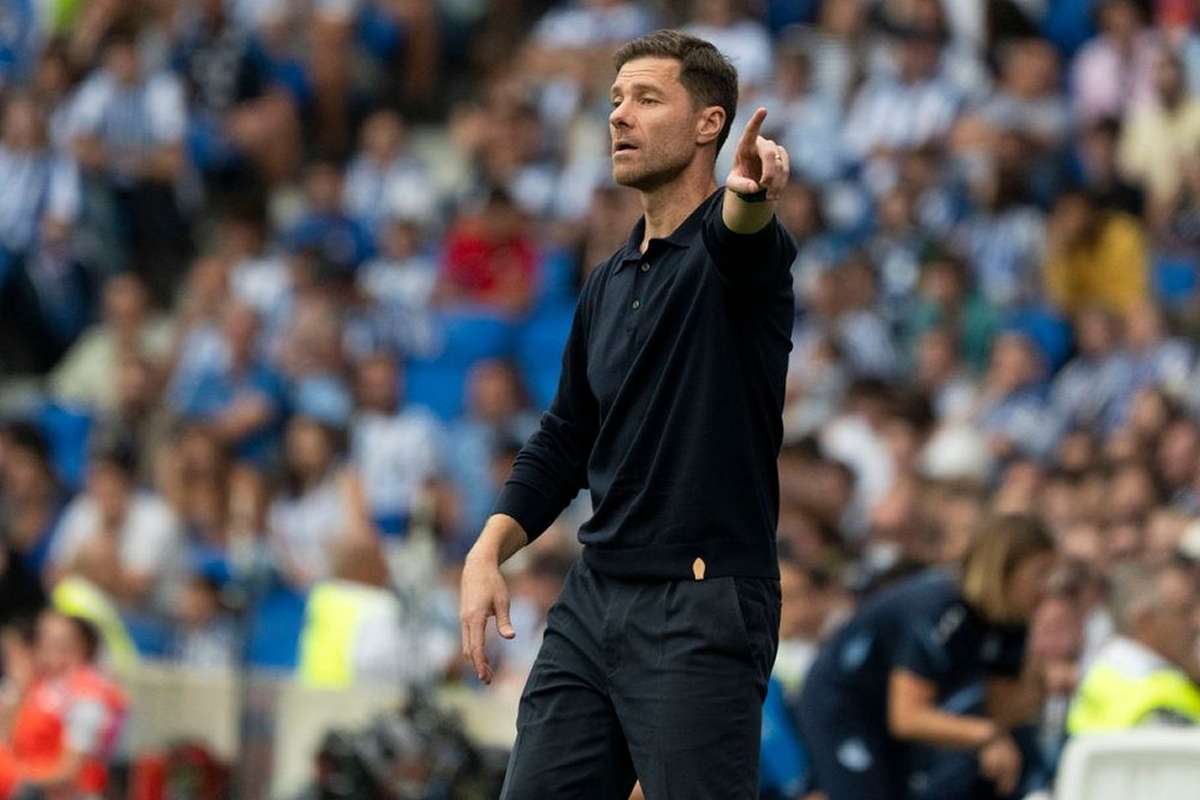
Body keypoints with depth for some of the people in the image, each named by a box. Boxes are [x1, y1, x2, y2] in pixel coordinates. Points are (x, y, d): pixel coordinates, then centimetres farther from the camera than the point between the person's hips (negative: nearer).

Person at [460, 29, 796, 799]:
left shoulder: (732, 252, -5)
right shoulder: (609, 285, 16)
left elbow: (740, 234, -31)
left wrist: (749, 193, -55)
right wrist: (489, 550, 6)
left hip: (703, 613, -7)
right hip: (594, 601, 7)